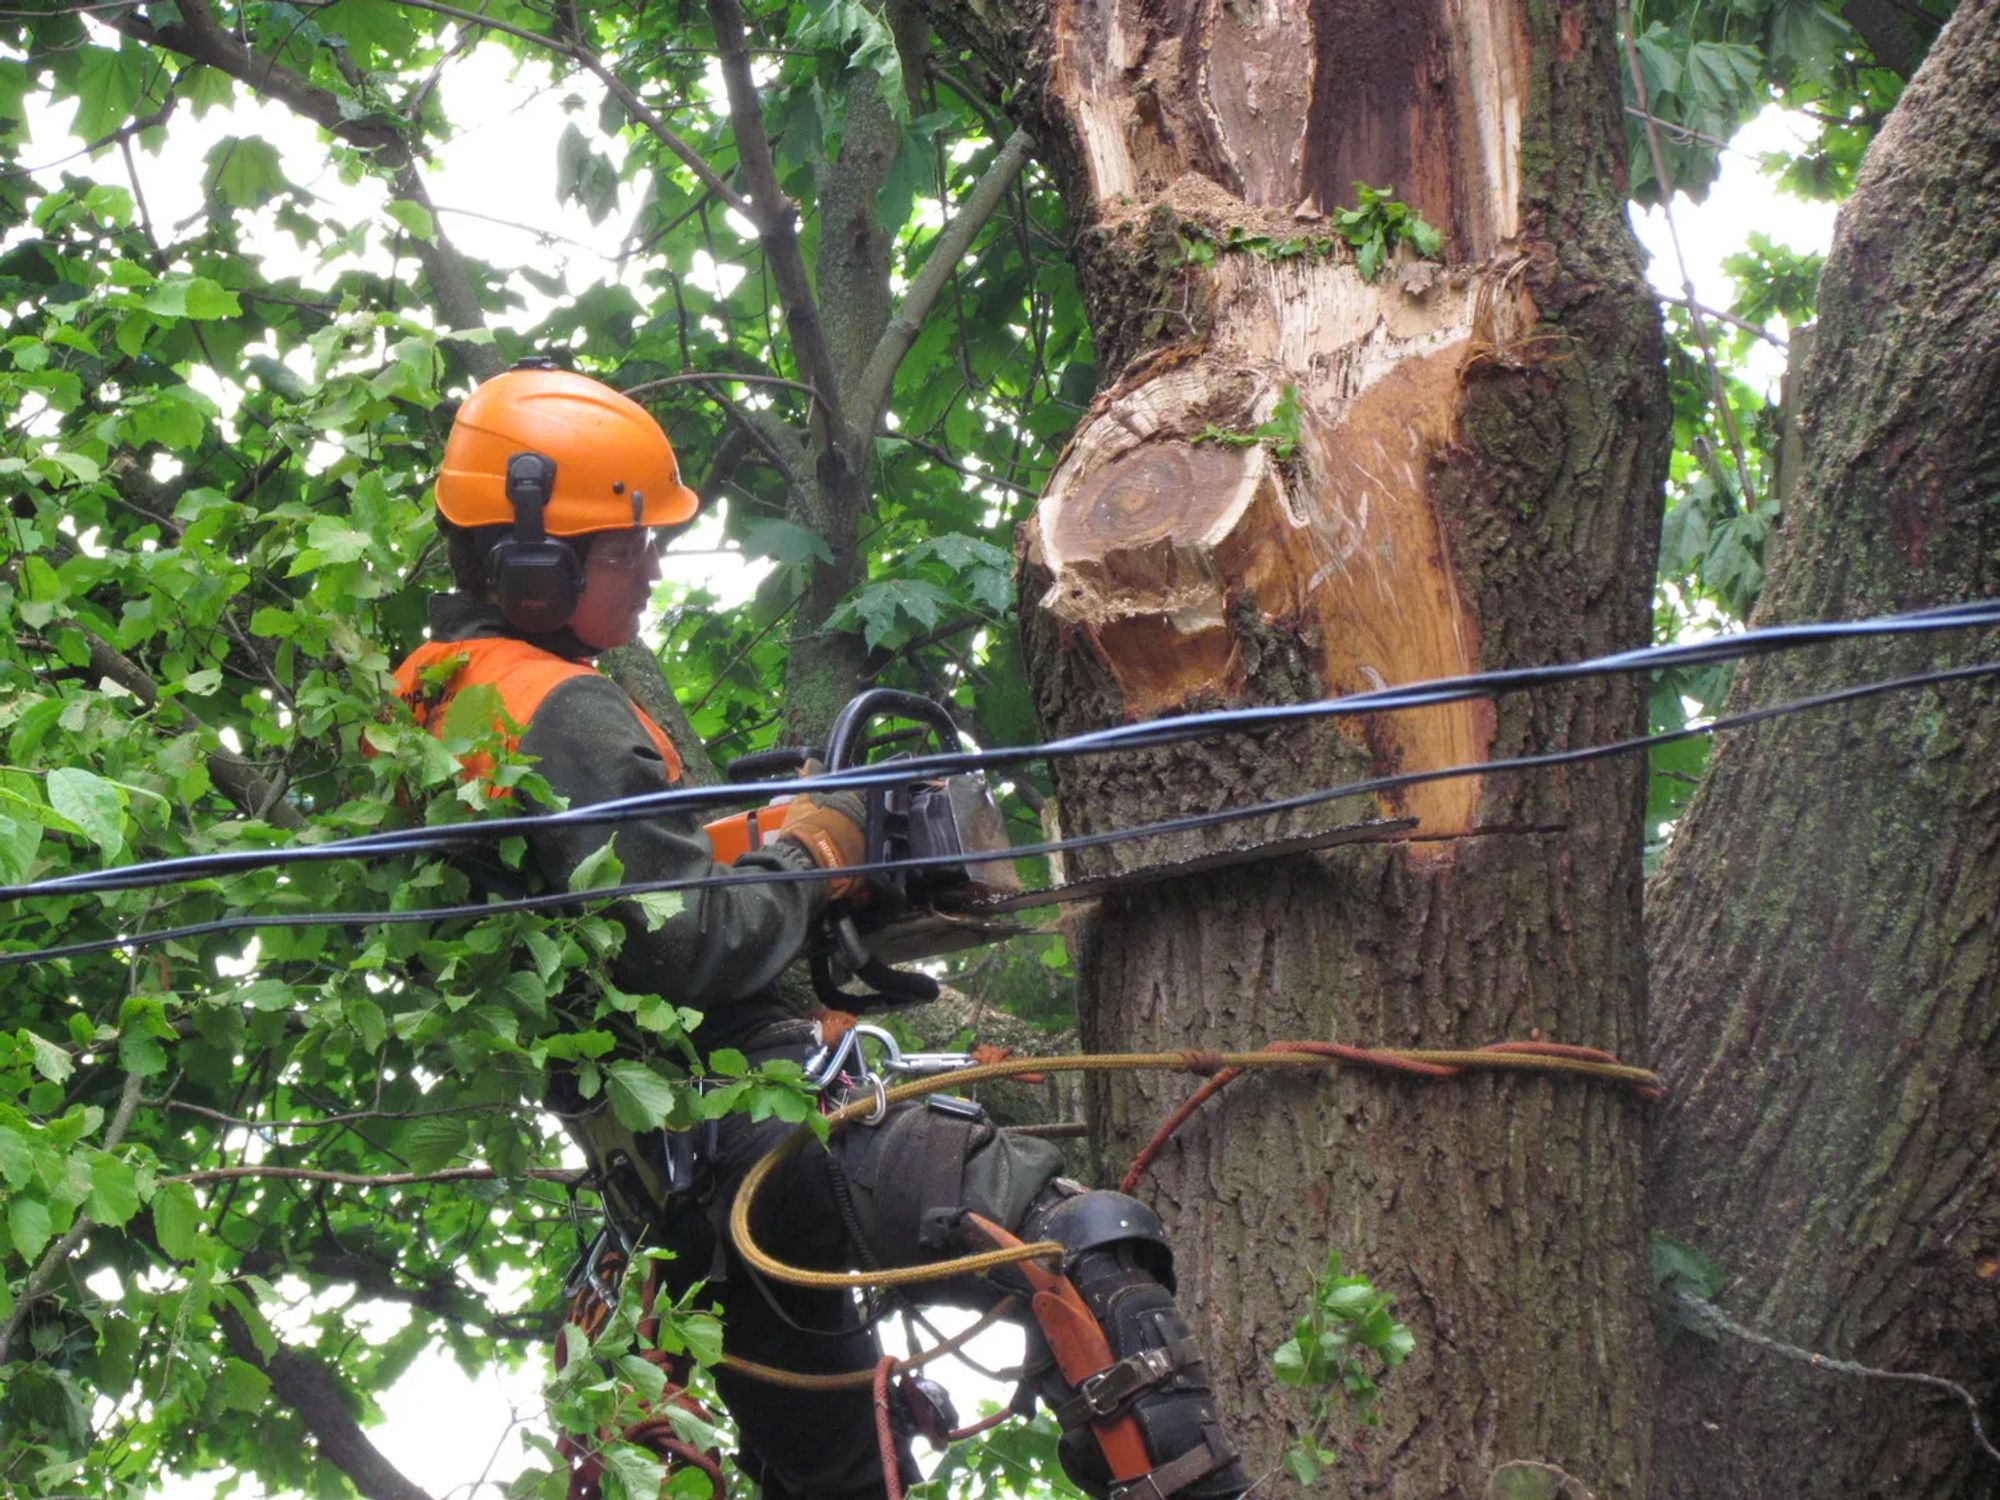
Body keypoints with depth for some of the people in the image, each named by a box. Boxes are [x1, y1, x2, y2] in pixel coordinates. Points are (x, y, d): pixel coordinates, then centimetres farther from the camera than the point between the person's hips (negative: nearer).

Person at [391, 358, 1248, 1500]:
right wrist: (809, 851, -5)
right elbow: (691, 944, -21)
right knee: (1093, 1252, -19)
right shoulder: (565, 716, -17)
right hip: (752, 1111, -10)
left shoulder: (430, 696, 13)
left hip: (647, 1164, 10)